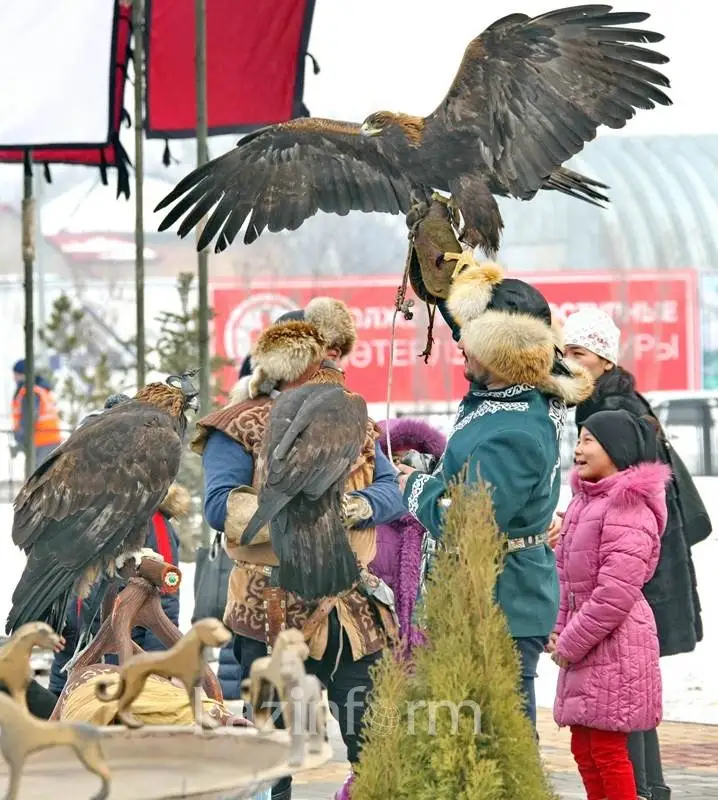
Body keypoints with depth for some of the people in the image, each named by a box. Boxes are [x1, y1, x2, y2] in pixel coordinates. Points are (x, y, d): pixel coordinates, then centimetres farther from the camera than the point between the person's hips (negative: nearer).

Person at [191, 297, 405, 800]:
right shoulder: (241, 426, -2)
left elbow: (391, 489, 7)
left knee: (372, 740, 7)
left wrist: (362, 506, -15)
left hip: (353, 608, 5)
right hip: (273, 612, -4)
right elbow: (220, 505, -14)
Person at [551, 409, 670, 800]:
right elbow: (568, 577, 17)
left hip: (615, 644, -9)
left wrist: (571, 642, -15)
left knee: (607, 749, -5)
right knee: (584, 747, 13)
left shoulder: (629, 507, -15)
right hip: (584, 644, 9)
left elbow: (615, 592, -21)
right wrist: (560, 631, 4)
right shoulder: (584, 500, 14)